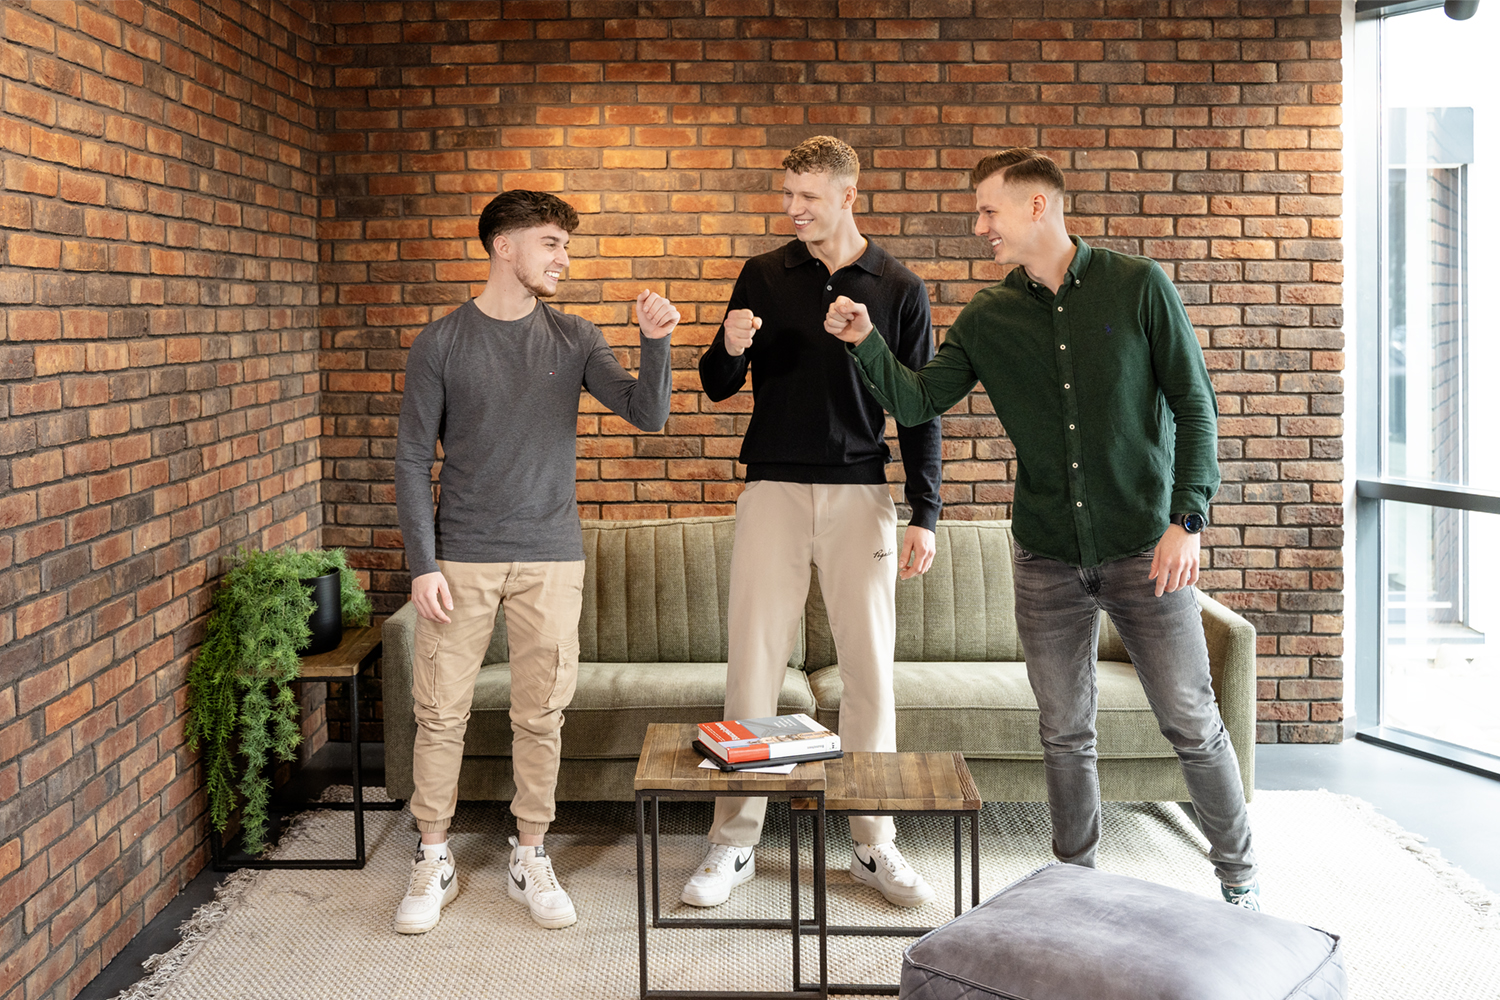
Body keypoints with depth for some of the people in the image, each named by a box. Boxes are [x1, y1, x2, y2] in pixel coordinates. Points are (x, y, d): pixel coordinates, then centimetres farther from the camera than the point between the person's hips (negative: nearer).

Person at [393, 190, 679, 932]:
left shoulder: (574, 340, 6)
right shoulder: (441, 343, 0)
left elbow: (647, 413, -2)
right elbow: (412, 460, -1)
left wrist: (656, 342, -19)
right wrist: (422, 563, -8)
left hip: (550, 560, 2)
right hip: (460, 559, -1)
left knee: (540, 716, 6)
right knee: (440, 713, 3)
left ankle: (529, 861, 21)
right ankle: (433, 863, 18)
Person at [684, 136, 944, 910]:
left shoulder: (899, 289, 5)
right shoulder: (764, 276, 7)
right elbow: (718, 388, 10)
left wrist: (925, 514, -1)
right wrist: (729, 349, -14)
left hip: (860, 496, 0)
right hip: (773, 491, 0)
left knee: (870, 670, 2)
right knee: (752, 665, 0)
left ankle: (873, 845, 15)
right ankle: (733, 844, 10)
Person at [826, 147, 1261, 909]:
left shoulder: (1137, 287, -5)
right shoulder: (988, 318, 5)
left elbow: (1194, 404, -5)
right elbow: (916, 401, 5)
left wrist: (1187, 518, -14)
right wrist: (867, 343, -13)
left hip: (1143, 546, -3)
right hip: (1047, 556, 3)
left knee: (1191, 722, 4)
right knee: (1064, 732, 11)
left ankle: (1238, 873, 24)